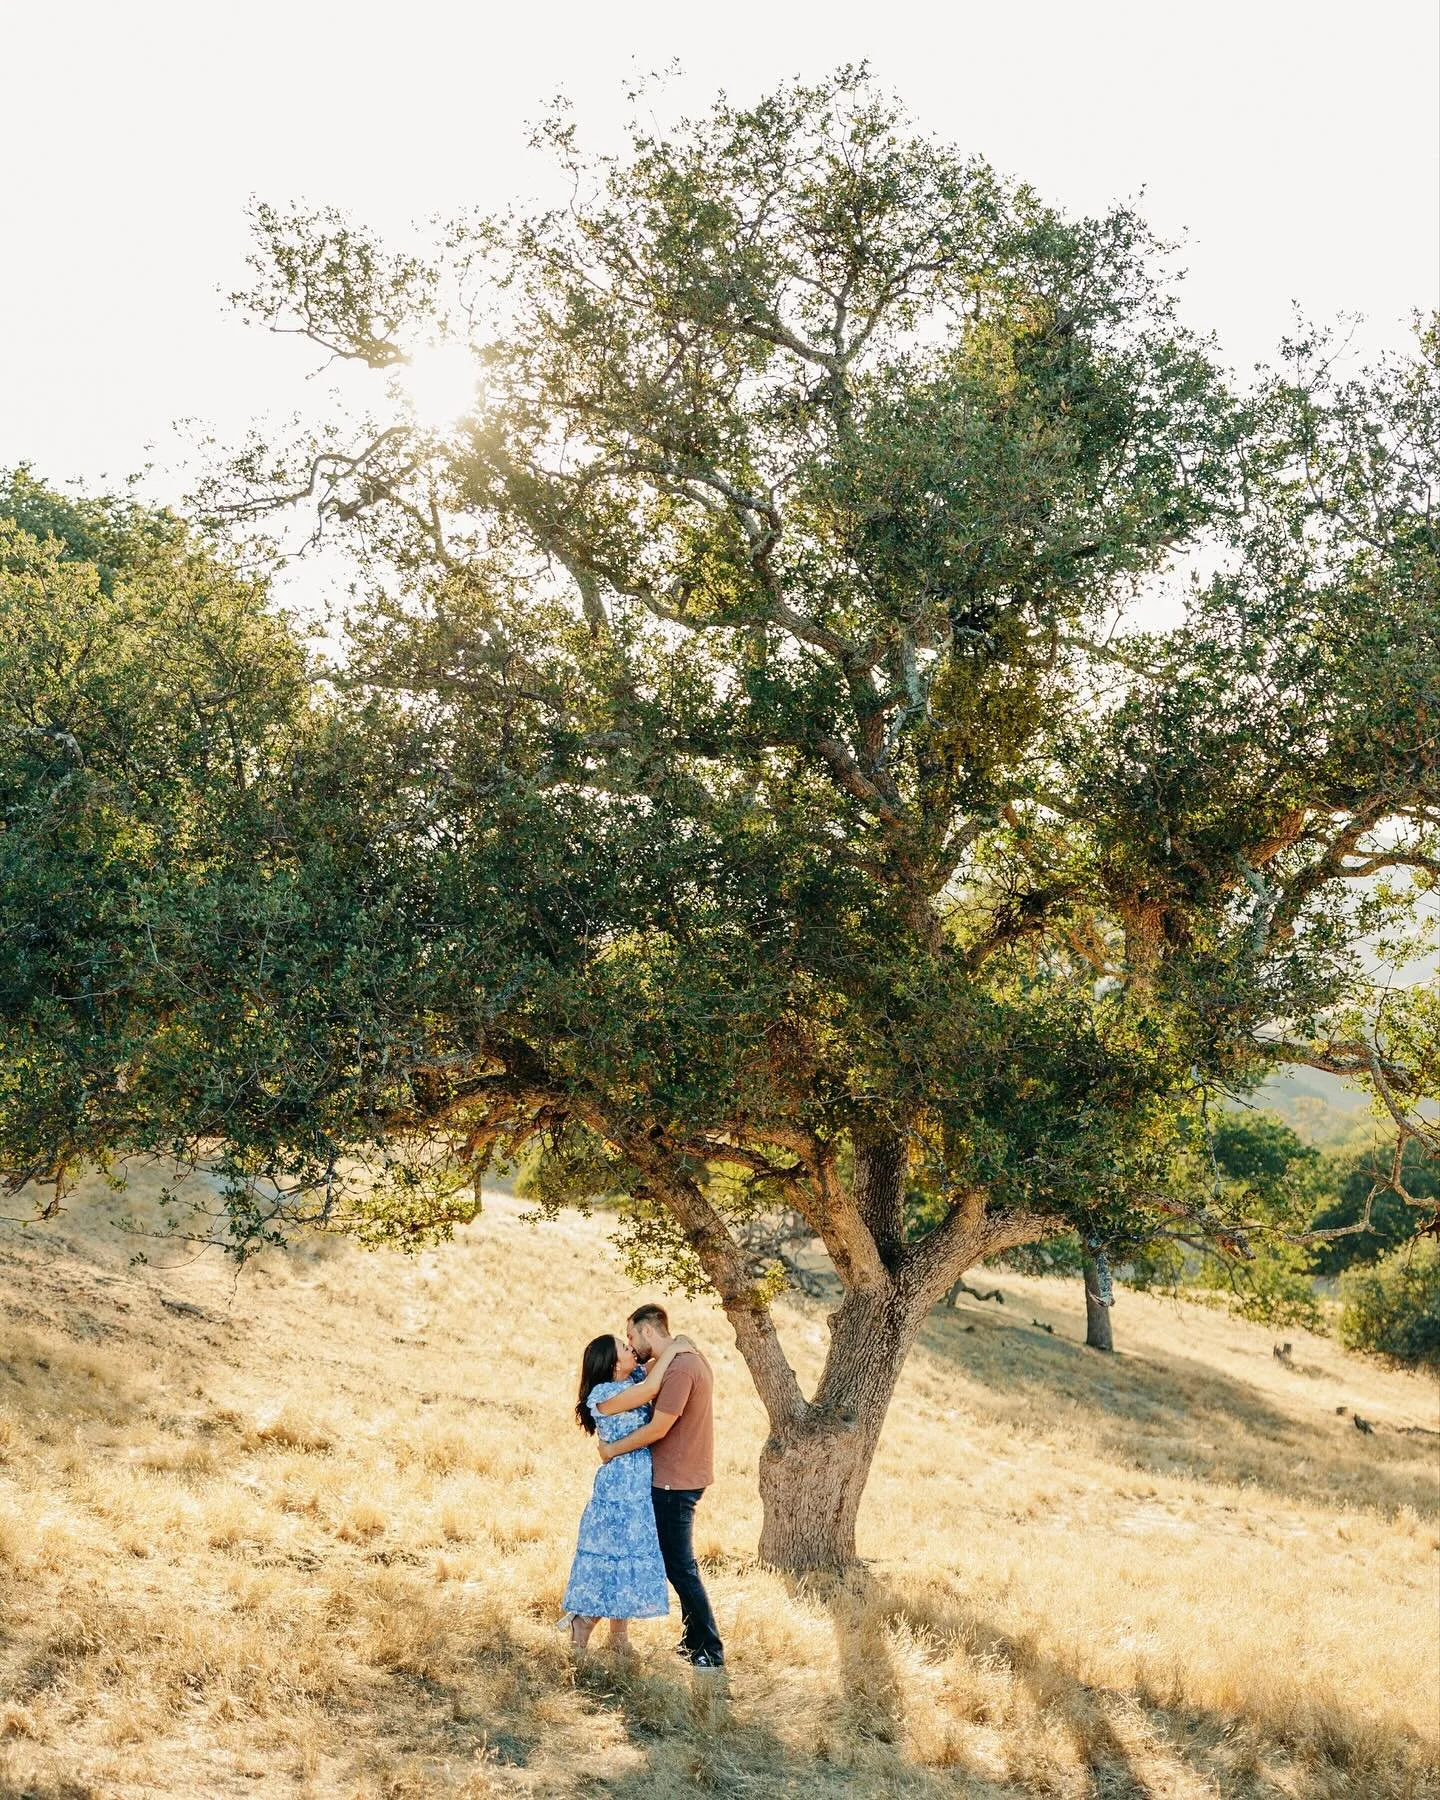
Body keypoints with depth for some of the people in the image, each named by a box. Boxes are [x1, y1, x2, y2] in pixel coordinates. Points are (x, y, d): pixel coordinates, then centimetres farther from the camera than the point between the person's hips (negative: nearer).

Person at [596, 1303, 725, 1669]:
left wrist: (612, 1449, -10)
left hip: (675, 1481, -10)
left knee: (679, 1567, -4)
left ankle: (710, 1651, 0)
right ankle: (695, 1640, 25)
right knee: (679, 1563, 18)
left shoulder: (679, 1369, -22)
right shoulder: (688, 1358, 11)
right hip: (678, 1476, 10)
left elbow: (657, 1429, -22)